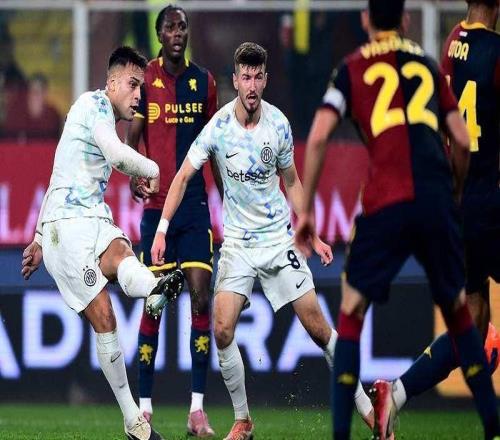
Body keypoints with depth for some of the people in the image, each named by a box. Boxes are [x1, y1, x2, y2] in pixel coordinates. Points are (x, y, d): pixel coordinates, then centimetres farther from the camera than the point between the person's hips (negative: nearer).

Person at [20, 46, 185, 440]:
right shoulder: (94, 104, -2)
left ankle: (156, 290, -58)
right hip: (67, 224, -7)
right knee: (103, 318, -16)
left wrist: (38, 240, 37)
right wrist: (152, 170, 1)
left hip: (95, 222, 7)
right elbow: (117, 155, -19)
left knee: (121, 255, -29)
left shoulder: (101, 115, 28)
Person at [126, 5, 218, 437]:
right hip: (156, 203, -2)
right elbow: (132, 138, -1)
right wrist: (134, 175, -21)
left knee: (201, 295, -7)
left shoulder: (203, 81, 8)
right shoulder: (144, 80, 0)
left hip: (195, 202, 2)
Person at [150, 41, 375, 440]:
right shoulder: (218, 127, -12)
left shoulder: (278, 124, -6)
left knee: (318, 326, -3)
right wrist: (162, 230, -10)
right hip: (238, 242, -1)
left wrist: (313, 235, 5)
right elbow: (183, 177, -3)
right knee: (222, 331, -14)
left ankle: (363, 405, 8)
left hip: (279, 238, 1)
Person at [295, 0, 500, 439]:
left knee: (351, 312, 8)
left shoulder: (352, 69, 12)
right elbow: (462, 142, 16)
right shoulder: (428, 66, 19)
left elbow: (318, 139, 2)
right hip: (437, 199, 2)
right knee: (458, 309, 19)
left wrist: (306, 209, 9)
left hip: (386, 204, -2)